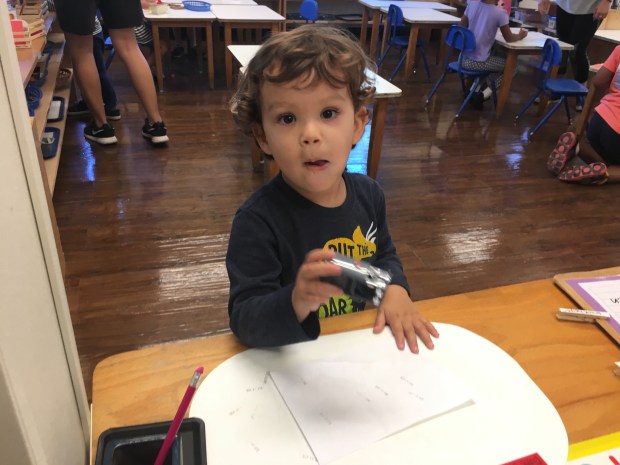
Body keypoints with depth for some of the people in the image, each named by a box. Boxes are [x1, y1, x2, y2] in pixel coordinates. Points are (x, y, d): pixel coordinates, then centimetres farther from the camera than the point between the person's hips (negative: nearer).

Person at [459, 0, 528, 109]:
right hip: (477, 62, -6)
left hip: (464, 57, 6)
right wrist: (520, 35, 18)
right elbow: (509, 38, -3)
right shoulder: (500, 13, -14)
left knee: (494, 55, 34)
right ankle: (481, 96, 6)